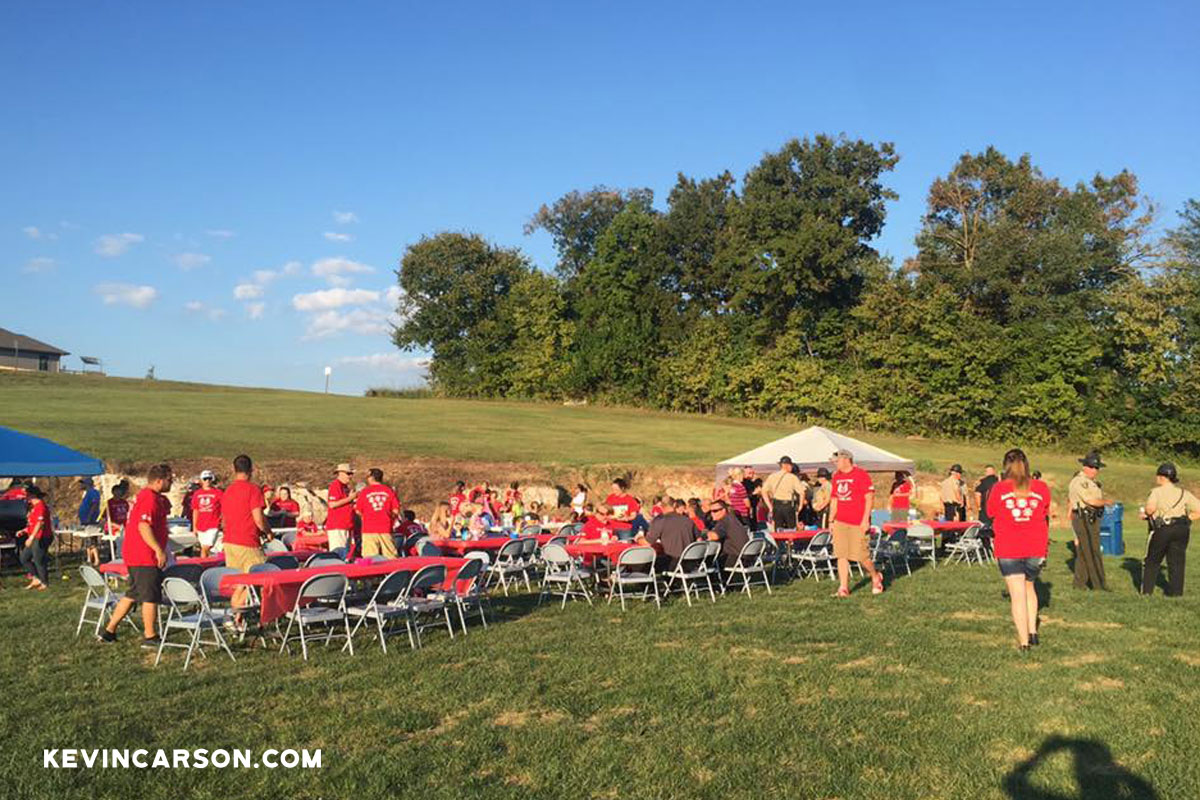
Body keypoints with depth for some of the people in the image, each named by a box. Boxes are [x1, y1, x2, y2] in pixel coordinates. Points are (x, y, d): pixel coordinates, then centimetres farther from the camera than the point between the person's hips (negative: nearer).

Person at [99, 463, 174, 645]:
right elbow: (144, 526, -26)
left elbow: (166, 509, 34)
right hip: (145, 557, -10)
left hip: (133, 555, 10)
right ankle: (150, 637, 7)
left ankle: (109, 630, 24)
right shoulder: (149, 498, -18)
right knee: (151, 596, -1)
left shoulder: (145, 495, 15)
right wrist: (159, 550, -24)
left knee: (132, 594, 19)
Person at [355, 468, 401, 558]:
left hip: (369, 530, -1)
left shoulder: (364, 492, 0)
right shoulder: (389, 490, 3)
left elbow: (358, 511, 4)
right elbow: (396, 511, 1)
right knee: (391, 558, 5)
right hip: (386, 530, 1)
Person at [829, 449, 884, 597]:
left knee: (860, 554, -3)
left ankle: (876, 576, 24)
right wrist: (831, 521, 15)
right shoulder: (836, 477, 13)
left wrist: (865, 519, -15)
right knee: (841, 555, 1)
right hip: (840, 522, 6)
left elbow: (870, 498, -10)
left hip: (857, 523, -6)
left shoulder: (861, 475, -8)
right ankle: (843, 588, 5)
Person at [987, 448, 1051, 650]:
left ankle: (1023, 641, 1)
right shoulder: (1041, 488, 0)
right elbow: (1044, 514, 11)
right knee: (1029, 587, 24)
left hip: (1008, 550, -2)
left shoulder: (999, 488, -6)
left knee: (1017, 595, 1)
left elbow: (990, 514, 6)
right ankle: (1032, 631, 20)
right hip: (1036, 548, 3)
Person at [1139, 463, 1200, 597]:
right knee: (1176, 562, 11)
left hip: (1162, 530, -4)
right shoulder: (1184, 493, 8)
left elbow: (1150, 508, -25)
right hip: (1181, 529, 4)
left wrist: (1146, 514, -5)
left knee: (1152, 561, 11)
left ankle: (1147, 590, 13)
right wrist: (1186, 519, 10)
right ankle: (1176, 591, 10)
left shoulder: (1157, 491, -8)